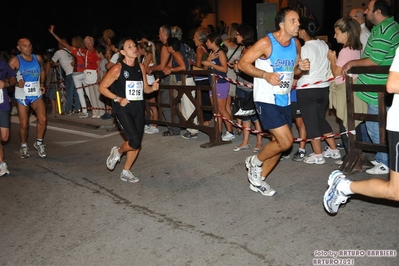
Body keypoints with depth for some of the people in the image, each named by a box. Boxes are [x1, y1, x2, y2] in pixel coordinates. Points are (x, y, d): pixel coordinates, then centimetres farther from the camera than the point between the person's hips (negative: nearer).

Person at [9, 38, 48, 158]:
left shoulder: (38, 58, 2)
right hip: (22, 96, -2)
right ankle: (24, 146, 26)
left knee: (42, 119, -13)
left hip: (36, 95, 2)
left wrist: (42, 84, 10)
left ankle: (39, 143, 10)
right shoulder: (15, 60, -10)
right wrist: (16, 83, -26)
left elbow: (42, 71, 20)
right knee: (24, 124, 3)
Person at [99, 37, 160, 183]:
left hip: (139, 108, 6)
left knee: (137, 144, 8)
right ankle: (117, 152, 17)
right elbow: (102, 87, -5)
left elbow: (145, 88, 15)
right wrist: (118, 98, -15)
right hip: (123, 109, -6)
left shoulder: (141, 67, 7)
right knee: (135, 142, -16)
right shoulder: (117, 68, -9)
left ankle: (126, 172, 25)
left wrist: (152, 88, -7)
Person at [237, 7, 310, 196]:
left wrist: (301, 68, -4)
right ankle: (255, 161, 12)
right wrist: (265, 75, -22)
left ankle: (257, 180, 27)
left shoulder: (296, 44, 6)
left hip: (284, 100, 8)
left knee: (279, 143, 11)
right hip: (266, 100, -8)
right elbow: (242, 63, -11)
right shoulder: (266, 42, -15)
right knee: (286, 141, -15)